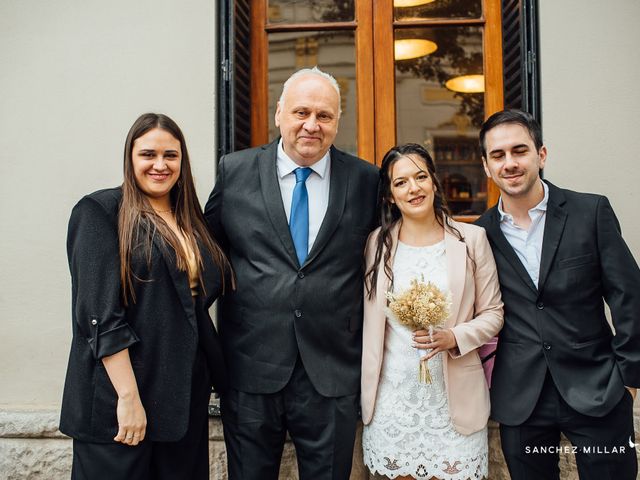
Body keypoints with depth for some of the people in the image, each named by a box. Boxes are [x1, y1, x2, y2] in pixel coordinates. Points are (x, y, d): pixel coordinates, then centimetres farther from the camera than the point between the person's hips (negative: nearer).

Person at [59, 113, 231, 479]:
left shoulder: (189, 219, 11)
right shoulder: (100, 212, -8)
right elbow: (101, 314, -15)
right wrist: (128, 397, -20)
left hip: (185, 394, 6)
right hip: (117, 404, -6)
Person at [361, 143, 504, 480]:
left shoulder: (472, 238, -1)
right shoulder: (377, 243, 2)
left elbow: (493, 313, 3)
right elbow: (367, 319, 8)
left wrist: (455, 337, -15)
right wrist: (365, 388, 5)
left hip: (454, 397, -1)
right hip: (392, 397, 1)